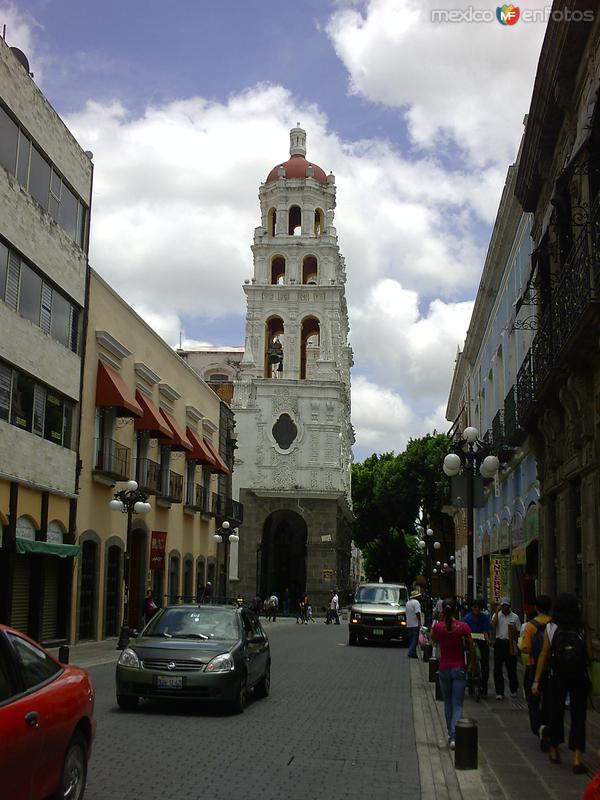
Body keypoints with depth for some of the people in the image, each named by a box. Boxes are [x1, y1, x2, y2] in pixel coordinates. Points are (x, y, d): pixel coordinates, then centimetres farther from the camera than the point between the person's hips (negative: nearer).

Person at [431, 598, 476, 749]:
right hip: (459, 669, -1)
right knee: (457, 705, 1)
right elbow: (471, 647, -3)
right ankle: (454, 736, -14)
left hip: (444, 669, 1)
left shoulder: (438, 626, -7)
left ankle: (451, 733, 29)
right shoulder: (463, 627, -11)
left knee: (448, 703, 19)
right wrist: (473, 663, 13)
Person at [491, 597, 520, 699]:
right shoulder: (497, 615, 5)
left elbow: (517, 633, 9)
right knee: (497, 668, 0)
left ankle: (513, 690, 22)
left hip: (510, 643, -1)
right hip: (499, 643, 1)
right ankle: (499, 692, 7)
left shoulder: (515, 617, 3)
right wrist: (497, 611, -12)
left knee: (511, 668, 6)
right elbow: (493, 625, -14)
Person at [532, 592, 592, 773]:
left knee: (556, 713, 16)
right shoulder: (583, 629, -6)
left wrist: (536, 681, -3)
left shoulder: (551, 628, -6)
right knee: (578, 717, 5)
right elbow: (590, 656, -6)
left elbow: (544, 655, -6)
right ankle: (577, 758, -3)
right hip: (580, 678, 0)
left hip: (557, 678, 1)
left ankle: (554, 751, 30)